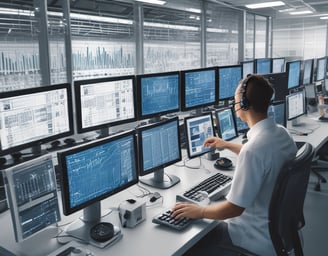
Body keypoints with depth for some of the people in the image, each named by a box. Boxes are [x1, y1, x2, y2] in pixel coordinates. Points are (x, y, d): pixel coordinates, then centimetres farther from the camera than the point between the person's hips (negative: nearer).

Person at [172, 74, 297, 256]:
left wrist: (199, 211, -10)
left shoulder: (253, 148, -32)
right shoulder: (281, 133, -4)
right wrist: (228, 145, 28)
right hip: (279, 222, 9)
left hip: (261, 237, -9)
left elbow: (235, 208, -26)